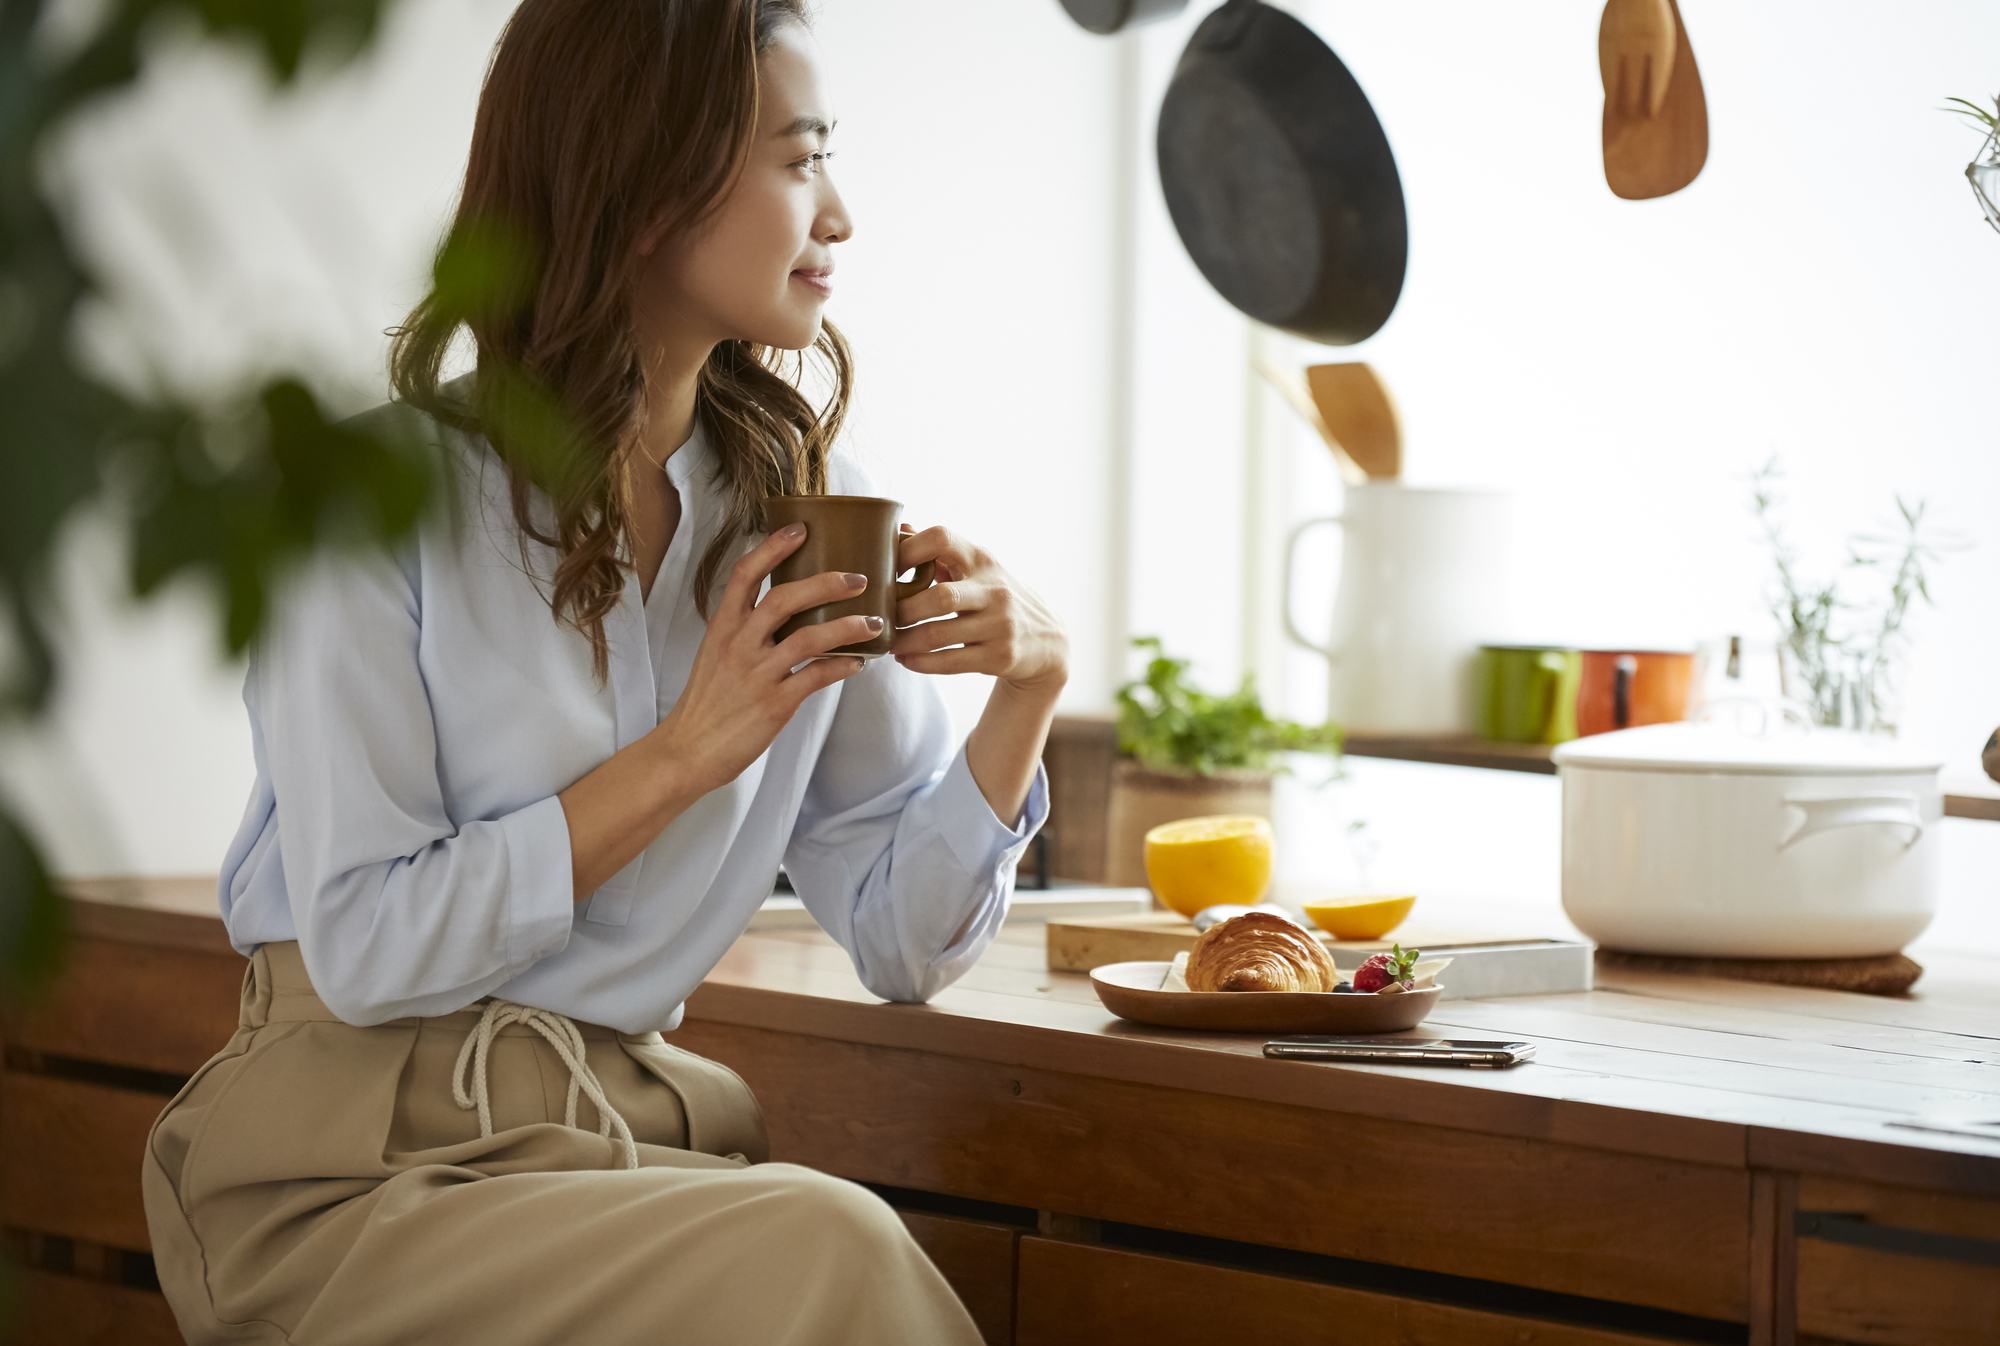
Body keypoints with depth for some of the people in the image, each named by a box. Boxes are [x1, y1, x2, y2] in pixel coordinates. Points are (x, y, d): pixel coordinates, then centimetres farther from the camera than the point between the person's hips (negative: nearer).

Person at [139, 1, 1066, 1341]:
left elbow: (901, 943, 8)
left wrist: (1030, 686, -7)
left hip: (642, 1130, 5)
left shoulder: (808, 509, 8)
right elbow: (362, 946, -13)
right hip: (364, 1166, -5)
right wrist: (685, 754, -14)